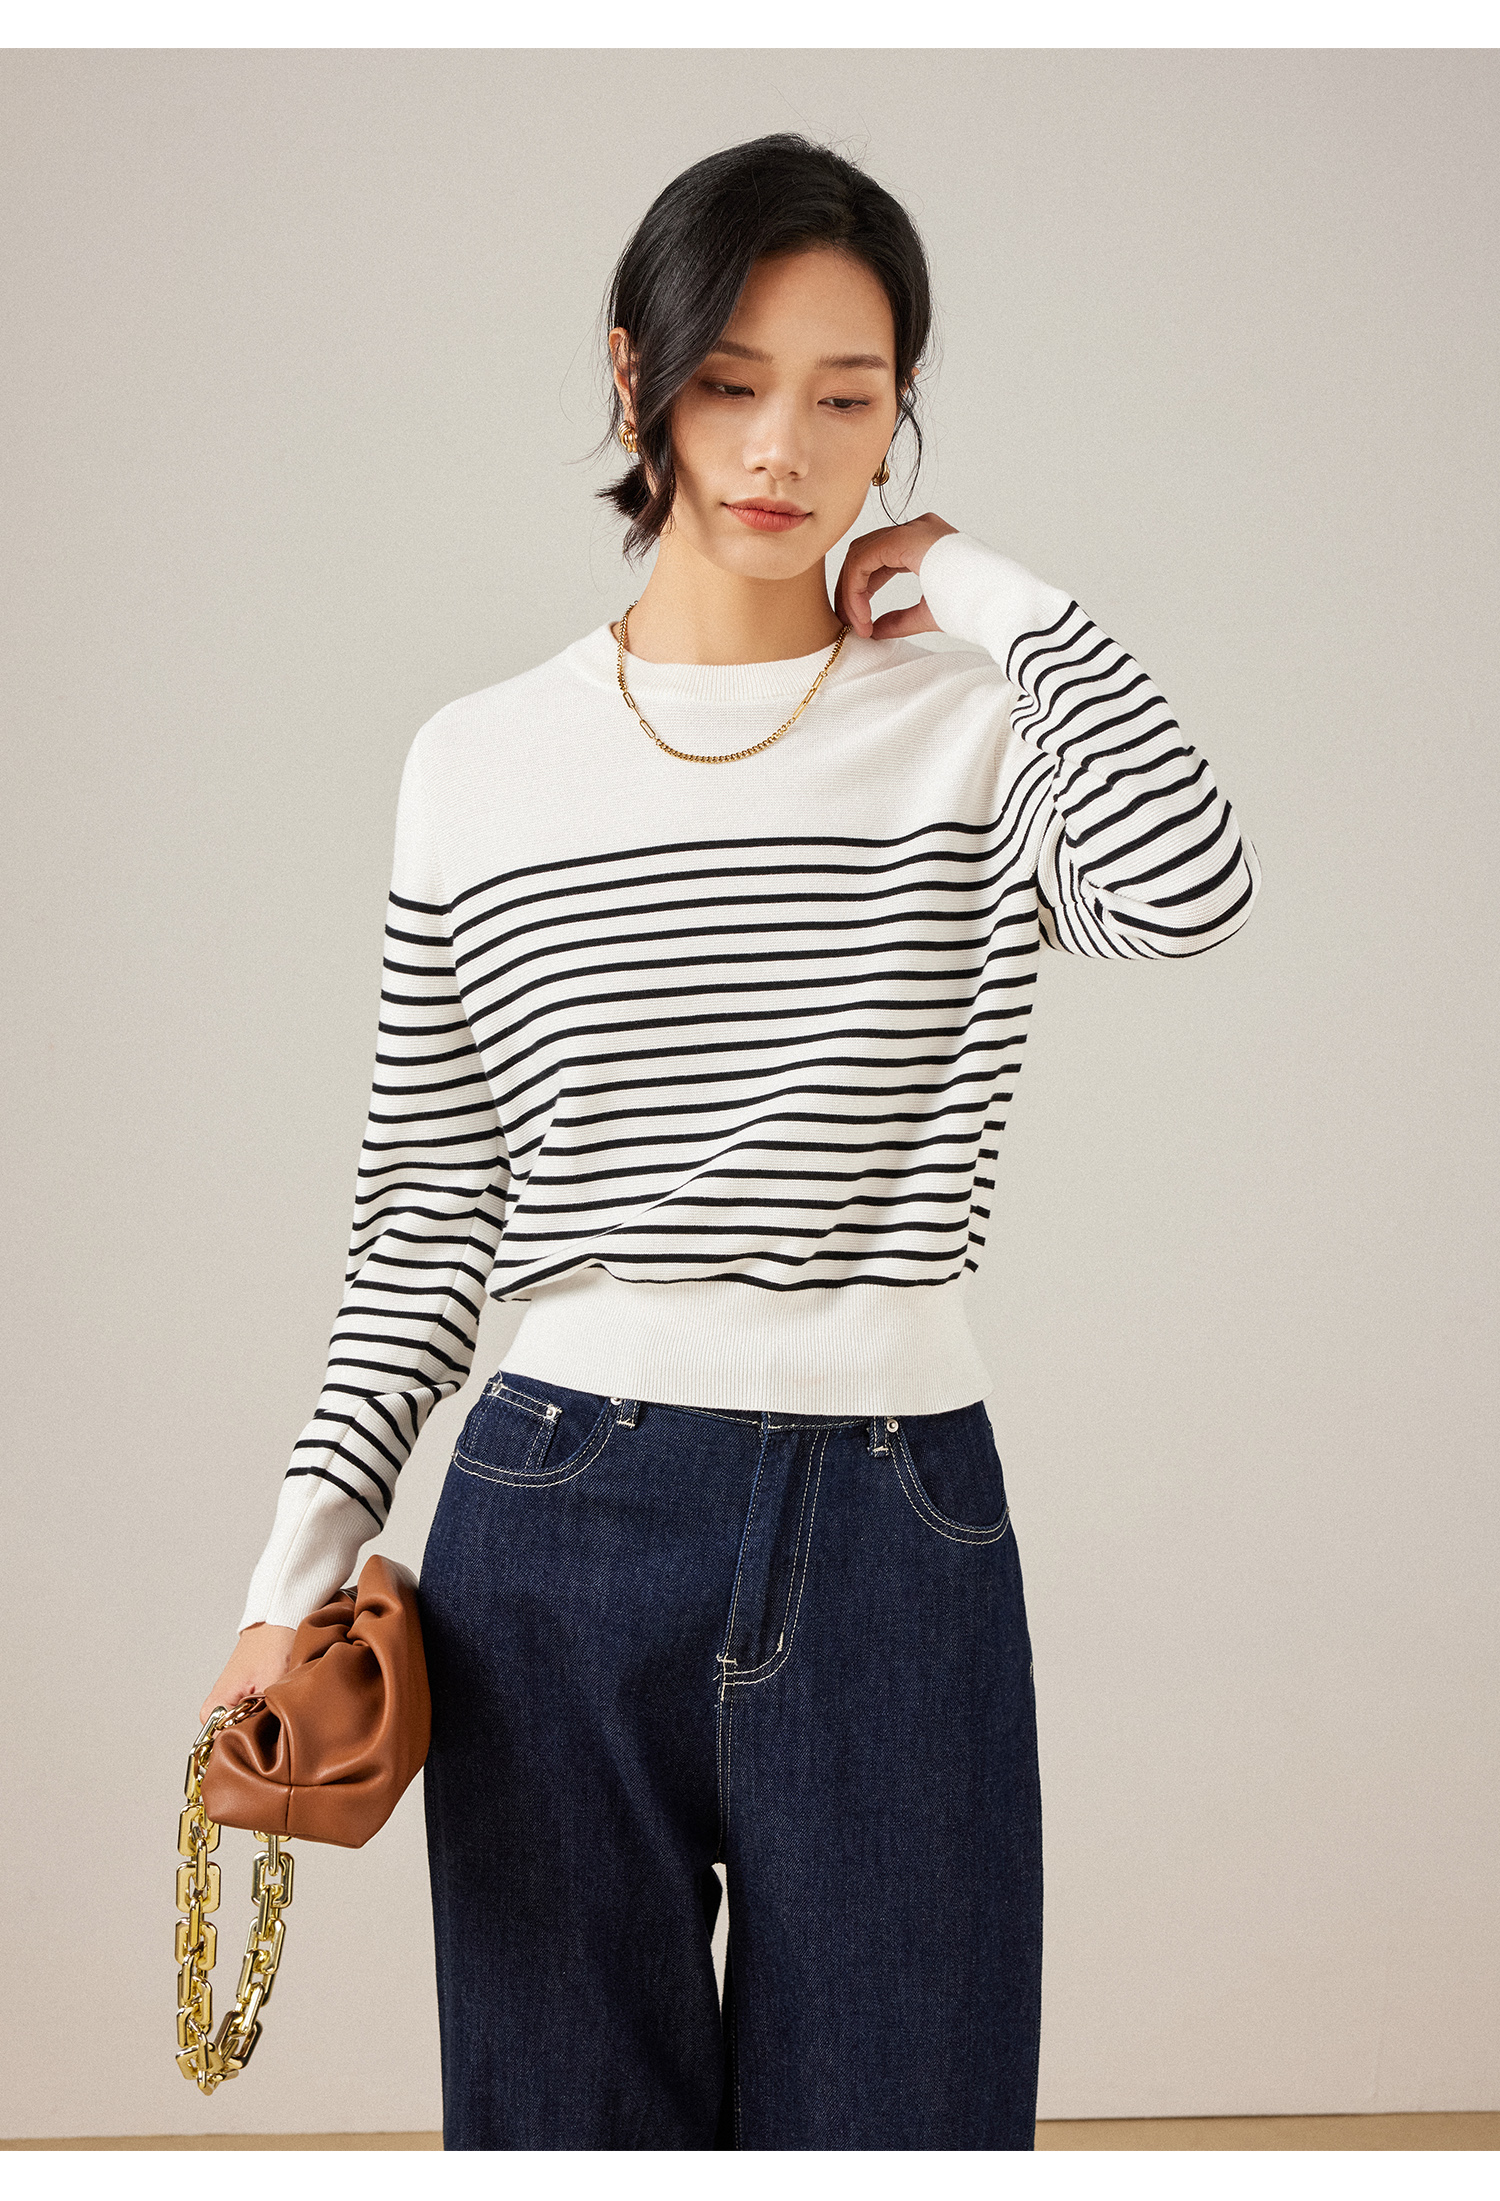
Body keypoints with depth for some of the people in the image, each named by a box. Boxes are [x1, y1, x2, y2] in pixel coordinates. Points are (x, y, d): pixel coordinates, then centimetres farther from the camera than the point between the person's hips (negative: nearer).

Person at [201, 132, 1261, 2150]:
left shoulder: (984, 724, 2)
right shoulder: (482, 766, 6)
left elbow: (1189, 887, -22)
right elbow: (423, 1214, 9)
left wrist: (993, 592, -8)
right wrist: (304, 1557, 2)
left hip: (896, 1525, -1)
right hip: (562, 1517, 1)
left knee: (889, 2114, 9)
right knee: (568, 2105, 12)